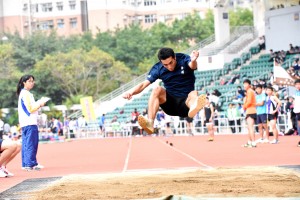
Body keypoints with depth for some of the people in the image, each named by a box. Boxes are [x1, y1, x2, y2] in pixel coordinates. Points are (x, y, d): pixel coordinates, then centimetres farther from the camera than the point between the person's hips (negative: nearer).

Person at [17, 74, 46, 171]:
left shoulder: (25, 93, 20)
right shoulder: (25, 94, -11)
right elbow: (30, 109, -16)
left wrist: (38, 103, 13)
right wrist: (40, 104, -6)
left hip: (25, 123, 10)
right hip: (30, 123, -10)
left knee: (26, 143, 10)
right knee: (31, 143, -11)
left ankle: (25, 164, 13)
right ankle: (31, 164, -13)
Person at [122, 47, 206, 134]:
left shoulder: (184, 60, -10)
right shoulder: (158, 69, -5)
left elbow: (192, 66, -33)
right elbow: (144, 84, -11)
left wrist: (193, 61, -59)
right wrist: (131, 92, -32)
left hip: (185, 103, -2)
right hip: (170, 103, 2)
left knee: (194, 94, -34)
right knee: (157, 90, -26)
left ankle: (193, 107, -73)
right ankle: (150, 123, -44)